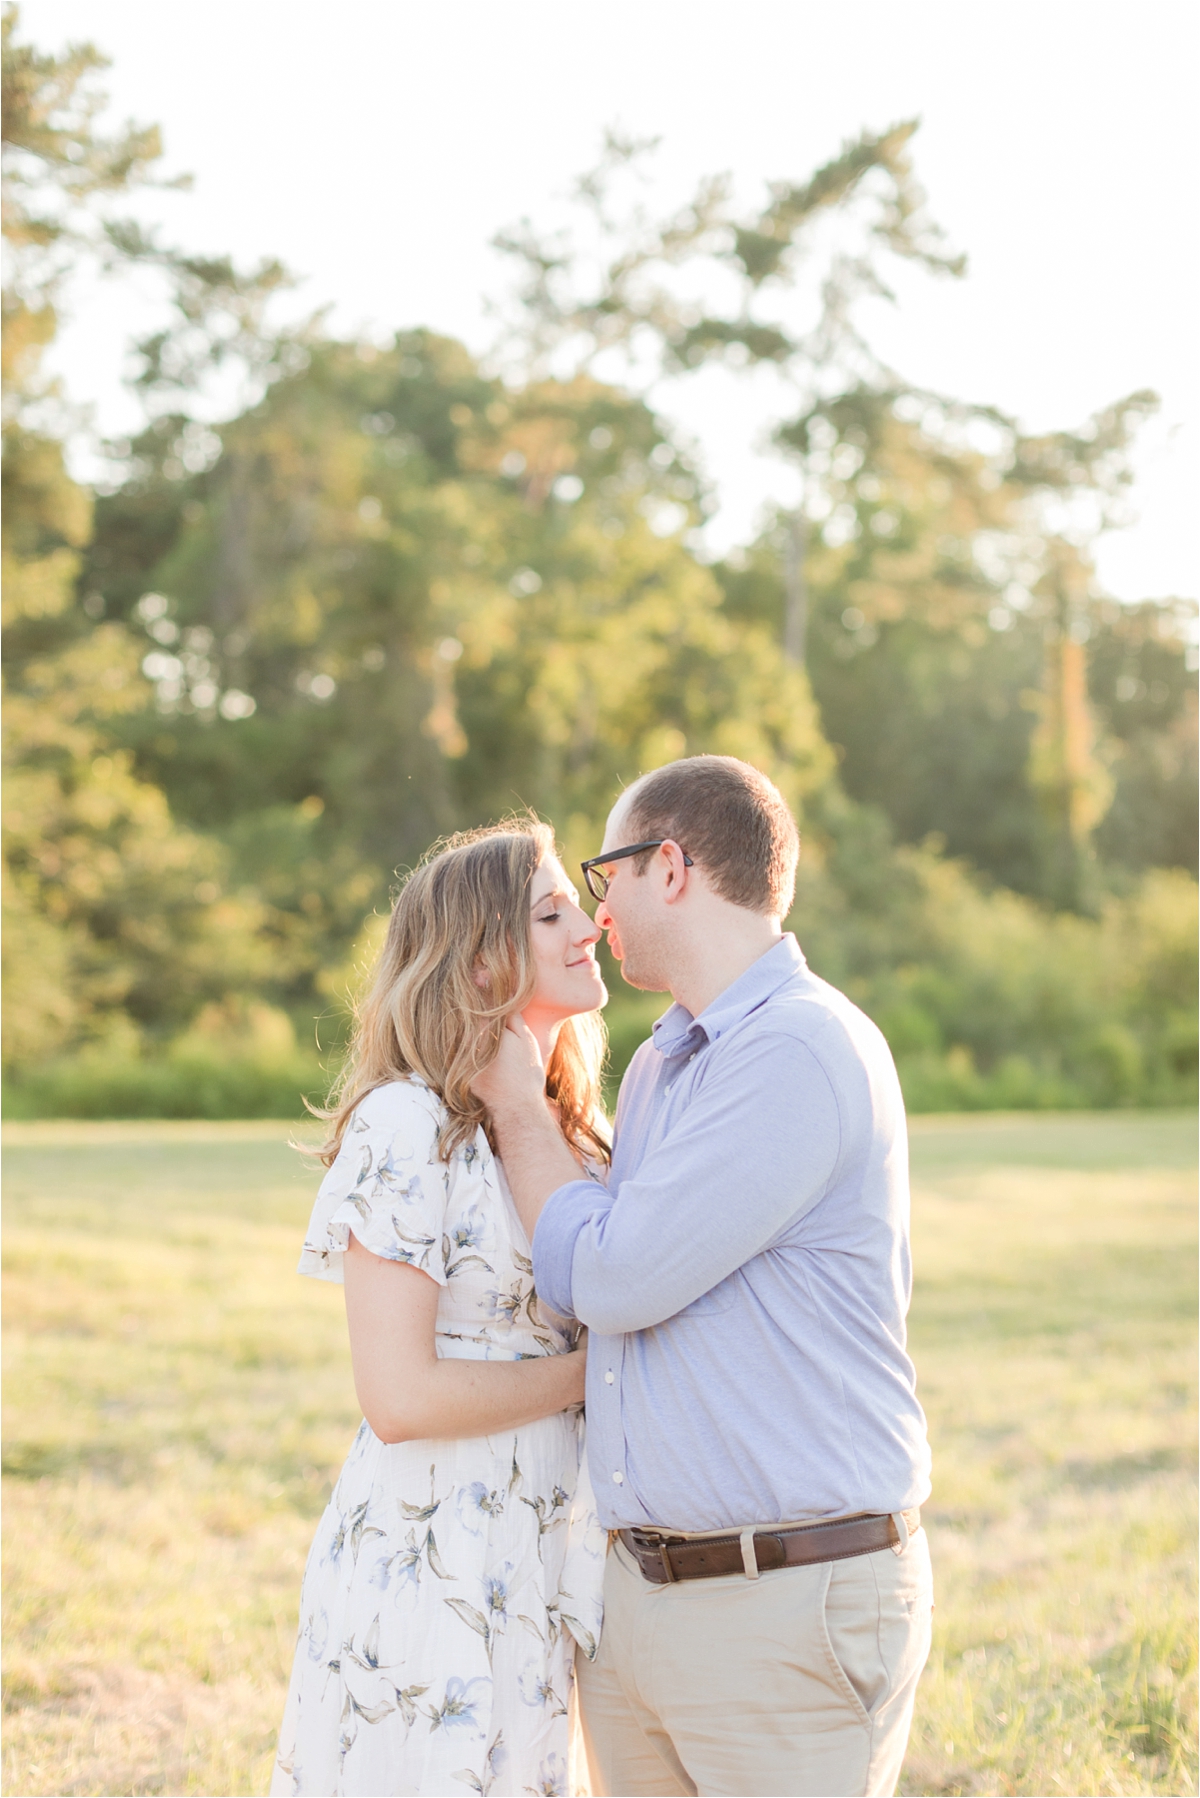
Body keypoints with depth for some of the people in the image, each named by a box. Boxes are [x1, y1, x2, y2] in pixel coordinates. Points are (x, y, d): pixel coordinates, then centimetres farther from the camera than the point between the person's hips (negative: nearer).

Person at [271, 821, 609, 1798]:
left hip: (546, 1565, 7)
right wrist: (591, 1371, -10)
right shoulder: (407, 1128, -13)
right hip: (429, 1567, -7)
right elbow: (401, 1396, -18)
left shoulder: (572, 1129, 11)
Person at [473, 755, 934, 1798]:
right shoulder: (658, 1066, 14)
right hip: (641, 1595, 9)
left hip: (796, 1605, -8)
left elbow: (611, 1279, -15)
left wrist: (516, 1107, -2)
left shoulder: (807, 1050, -16)